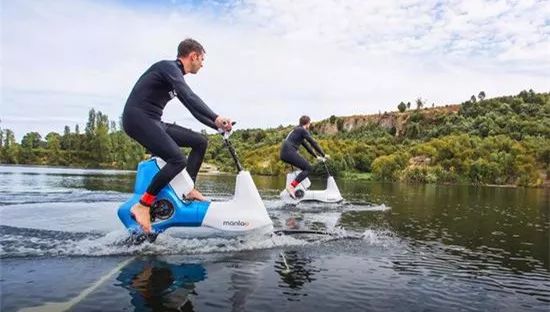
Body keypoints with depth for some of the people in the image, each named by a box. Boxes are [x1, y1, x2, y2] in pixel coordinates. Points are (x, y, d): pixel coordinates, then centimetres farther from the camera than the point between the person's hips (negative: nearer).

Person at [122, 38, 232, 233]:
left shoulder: (176, 75, 19)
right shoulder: (169, 67, -10)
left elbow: (192, 106, 22)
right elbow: (188, 97, -27)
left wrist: (217, 126, 15)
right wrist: (216, 118, -35)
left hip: (154, 122, 10)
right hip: (138, 119, -10)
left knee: (200, 141, 8)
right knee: (178, 160, -25)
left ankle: (189, 188, 8)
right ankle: (142, 206, -18)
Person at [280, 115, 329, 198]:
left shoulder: (297, 130, 27)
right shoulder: (303, 130, -2)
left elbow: (306, 145, 31)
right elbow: (313, 143, -4)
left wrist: (317, 156, 32)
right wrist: (323, 155, 4)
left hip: (284, 154, 9)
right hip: (289, 152, -9)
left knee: (305, 167, 20)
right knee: (308, 168, -6)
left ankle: (293, 187, 15)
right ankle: (291, 186, -18)